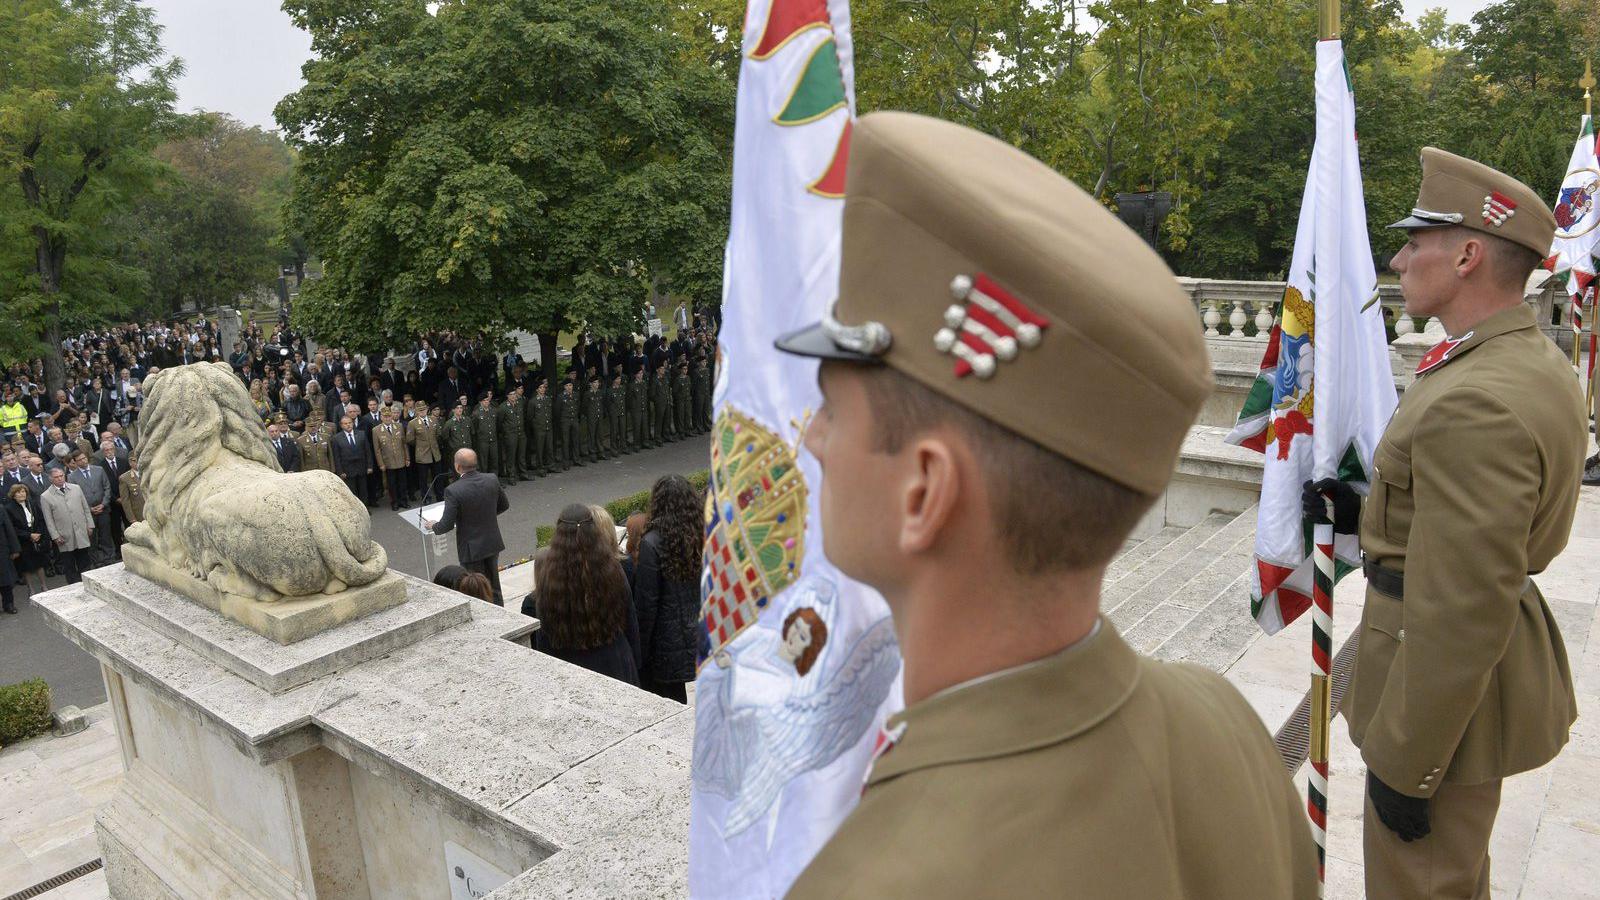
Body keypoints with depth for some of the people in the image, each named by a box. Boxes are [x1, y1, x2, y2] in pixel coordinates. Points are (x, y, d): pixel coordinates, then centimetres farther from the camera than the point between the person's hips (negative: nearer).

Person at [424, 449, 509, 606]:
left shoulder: (453, 491, -24)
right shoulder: (492, 480, -9)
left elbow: (447, 525, -19)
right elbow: (504, 505, 7)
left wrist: (433, 526, 2)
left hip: (471, 547, -5)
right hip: (493, 543, 5)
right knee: (494, 586, 21)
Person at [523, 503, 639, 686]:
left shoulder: (550, 577, -15)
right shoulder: (612, 571, -11)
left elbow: (543, 640, -7)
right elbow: (631, 626, -2)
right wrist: (634, 668, 11)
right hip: (615, 666, 2)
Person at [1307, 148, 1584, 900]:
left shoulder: (1475, 402, -30)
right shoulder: (1535, 363, 4)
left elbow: (1463, 616, -29)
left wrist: (1403, 765, -20)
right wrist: (1369, 513, 4)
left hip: (1447, 685, -10)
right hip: (1504, 663, 10)